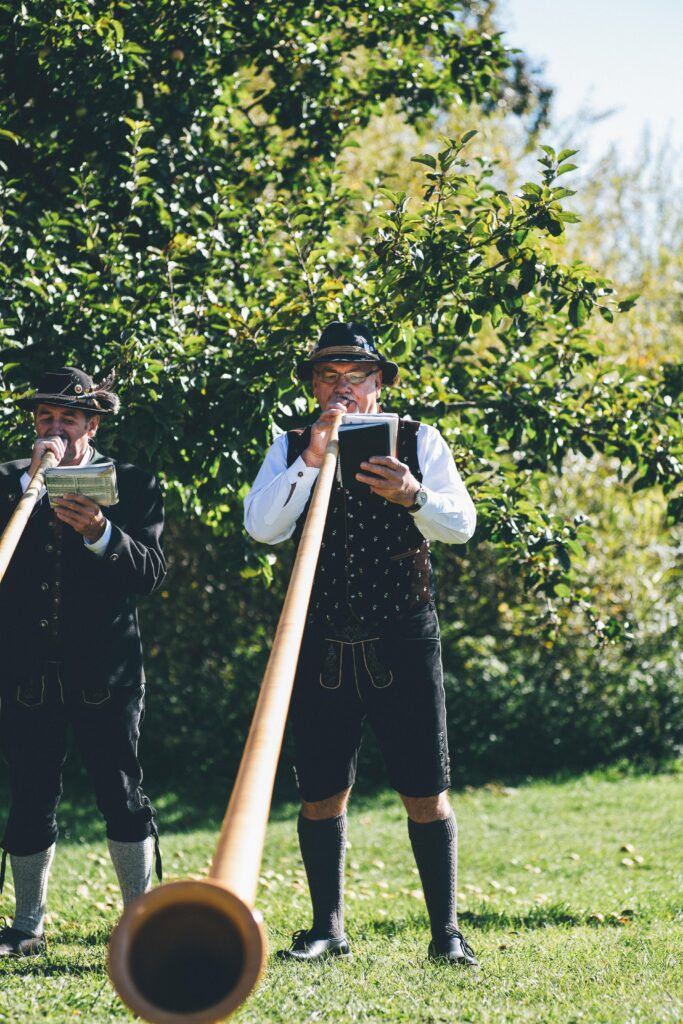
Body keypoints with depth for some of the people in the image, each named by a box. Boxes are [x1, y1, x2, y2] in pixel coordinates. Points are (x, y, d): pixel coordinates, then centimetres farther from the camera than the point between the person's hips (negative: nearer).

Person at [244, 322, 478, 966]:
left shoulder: (418, 442, 6)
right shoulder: (290, 449, 8)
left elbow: (461, 525, -3)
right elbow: (261, 527, -7)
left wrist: (414, 495, -24)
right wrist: (312, 458, -17)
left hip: (402, 642, -1)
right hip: (321, 647, 1)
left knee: (425, 794, -1)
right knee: (321, 795, 4)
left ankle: (445, 931, 7)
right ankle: (327, 928, 16)